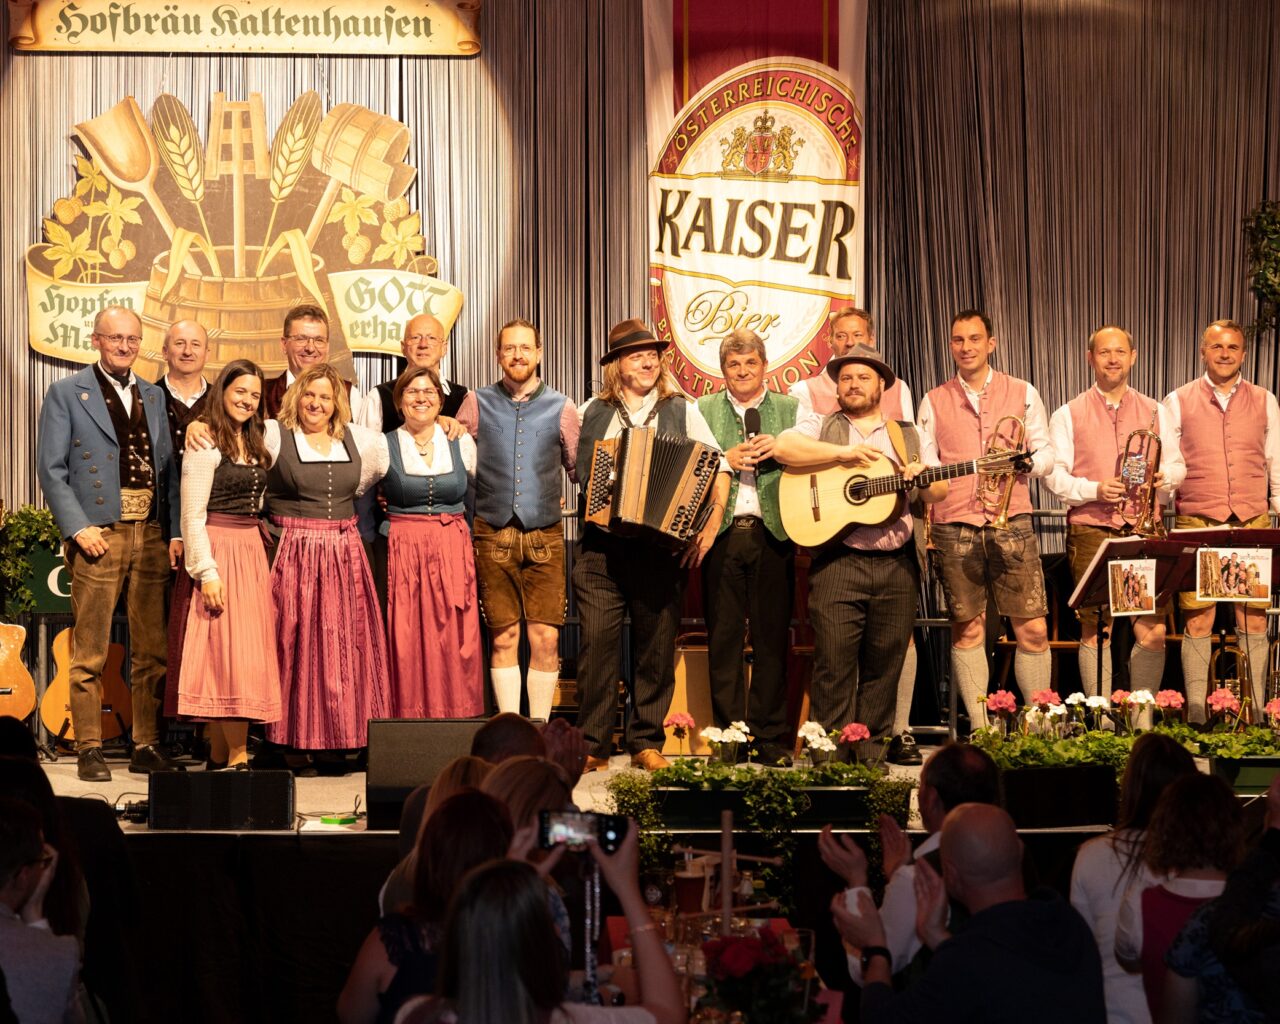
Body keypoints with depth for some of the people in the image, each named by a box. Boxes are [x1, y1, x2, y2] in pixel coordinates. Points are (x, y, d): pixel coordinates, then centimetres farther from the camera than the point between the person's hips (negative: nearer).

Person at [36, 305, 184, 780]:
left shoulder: (154, 397, 16)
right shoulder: (66, 393, 3)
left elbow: (168, 469, 14)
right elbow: (51, 469, -2)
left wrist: (176, 533, 4)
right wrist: (77, 528, -12)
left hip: (150, 535, 4)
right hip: (99, 535, -4)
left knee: (152, 652, 6)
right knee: (90, 653, -2)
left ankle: (146, 747, 14)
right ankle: (89, 751, 4)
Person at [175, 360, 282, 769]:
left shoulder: (257, 442, 16)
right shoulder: (206, 444, -8)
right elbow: (192, 516, -13)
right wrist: (207, 571, -18)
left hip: (253, 550, 8)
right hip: (220, 550, -8)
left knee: (250, 650, 5)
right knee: (231, 648, -9)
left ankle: (219, 753, 10)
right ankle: (237, 755, -7)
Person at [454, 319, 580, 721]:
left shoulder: (560, 408, 8)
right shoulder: (478, 404, 8)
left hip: (545, 536, 0)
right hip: (493, 534, 0)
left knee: (545, 637, -4)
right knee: (503, 636, 1)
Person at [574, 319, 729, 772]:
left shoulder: (682, 412, 9)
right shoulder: (591, 413, 12)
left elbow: (718, 466, 6)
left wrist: (712, 522, -6)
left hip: (662, 545, 0)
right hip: (601, 546, 0)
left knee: (657, 646, 1)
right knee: (597, 641, -7)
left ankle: (647, 742, 11)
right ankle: (592, 745, -1)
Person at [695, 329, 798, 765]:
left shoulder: (790, 410, 13)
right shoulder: (703, 410, 13)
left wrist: (782, 449, -10)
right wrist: (726, 460, -10)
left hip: (772, 531, 0)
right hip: (722, 532, 0)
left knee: (772, 637, 0)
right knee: (723, 638, 0)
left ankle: (770, 737, 6)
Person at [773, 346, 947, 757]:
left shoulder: (912, 438, 17)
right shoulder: (821, 428, 11)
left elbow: (941, 490, 9)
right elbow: (782, 447, -8)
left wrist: (923, 479, -15)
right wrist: (844, 452, -13)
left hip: (896, 565, 2)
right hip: (838, 563, -2)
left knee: (885, 661, 3)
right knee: (834, 659, -8)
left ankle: (872, 748, 12)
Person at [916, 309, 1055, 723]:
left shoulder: (1023, 394, 10)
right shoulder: (934, 402, 11)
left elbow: (1046, 454, 9)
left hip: (1011, 522, 0)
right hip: (955, 528, 1)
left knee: (1033, 629, -4)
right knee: (967, 629, 3)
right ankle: (979, 728, 10)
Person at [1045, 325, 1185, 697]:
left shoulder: (1155, 412, 17)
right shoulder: (1068, 415, 8)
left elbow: (1178, 465, 16)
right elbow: (1055, 474, 2)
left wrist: (1163, 476, -7)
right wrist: (1094, 489, -14)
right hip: (1091, 530, -2)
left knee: (1153, 630, -7)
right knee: (1095, 631, -1)